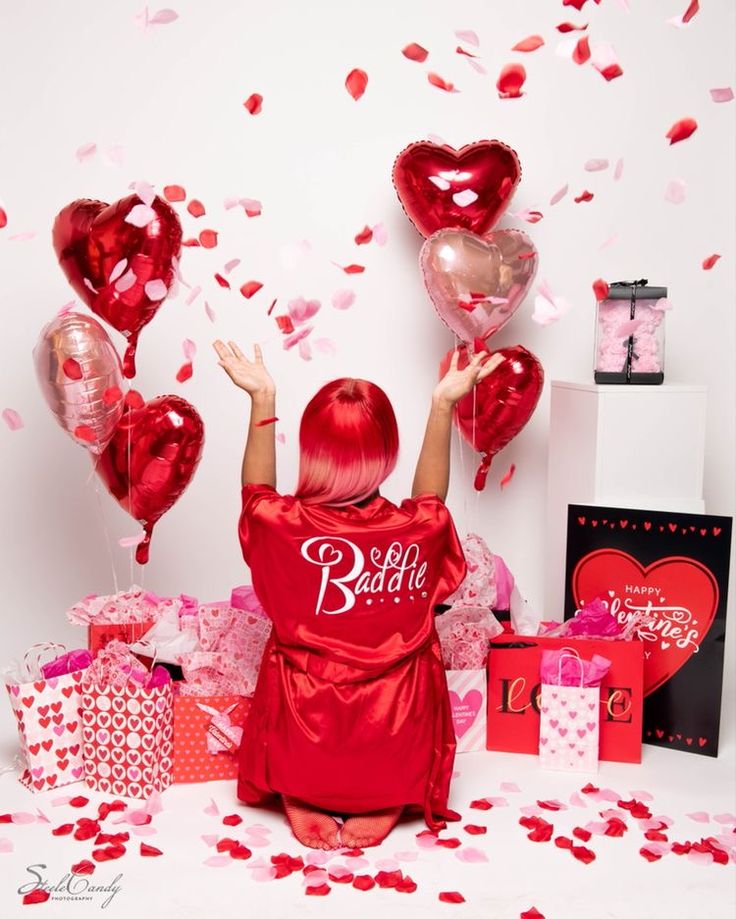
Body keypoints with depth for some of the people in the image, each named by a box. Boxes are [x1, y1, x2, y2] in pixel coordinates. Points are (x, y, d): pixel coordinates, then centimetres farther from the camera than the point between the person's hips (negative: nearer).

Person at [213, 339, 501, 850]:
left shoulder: (283, 526, -19)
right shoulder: (420, 530, -17)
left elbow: (257, 489, 7)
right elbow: (431, 496, 9)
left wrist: (262, 399, 11)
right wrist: (444, 404, 12)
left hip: (303, 756, 0)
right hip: (394, 761, 0)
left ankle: (309, 812, 22)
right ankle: (377, 811, 19)